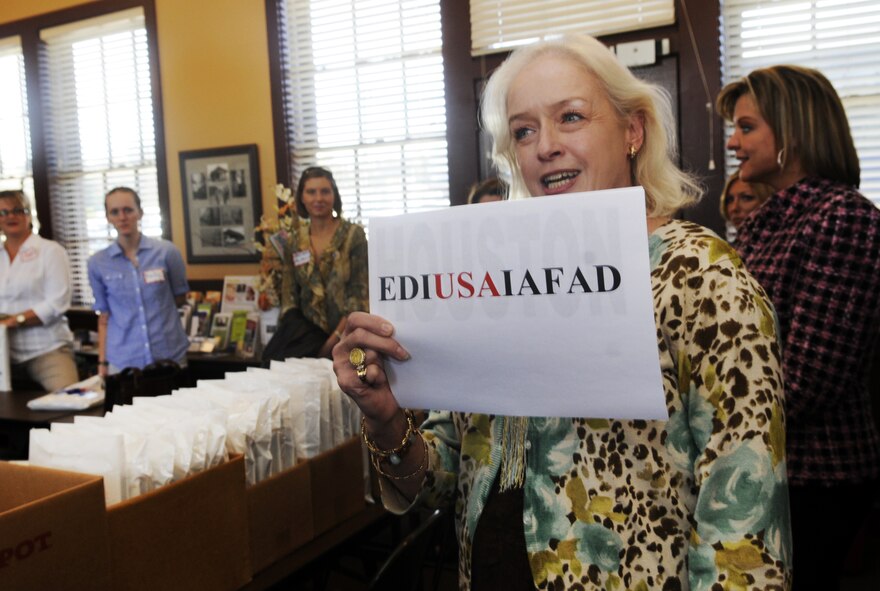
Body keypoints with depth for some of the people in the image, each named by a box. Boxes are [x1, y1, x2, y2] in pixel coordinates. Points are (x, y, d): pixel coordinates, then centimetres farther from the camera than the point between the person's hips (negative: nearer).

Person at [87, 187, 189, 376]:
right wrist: (102, 362, 5)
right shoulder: (98, 263, 2)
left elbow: (180, 298, 10)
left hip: (169, 356, 0)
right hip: (122, 362, 1)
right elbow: (104, 317, 6)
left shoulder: (166, 251, -3)